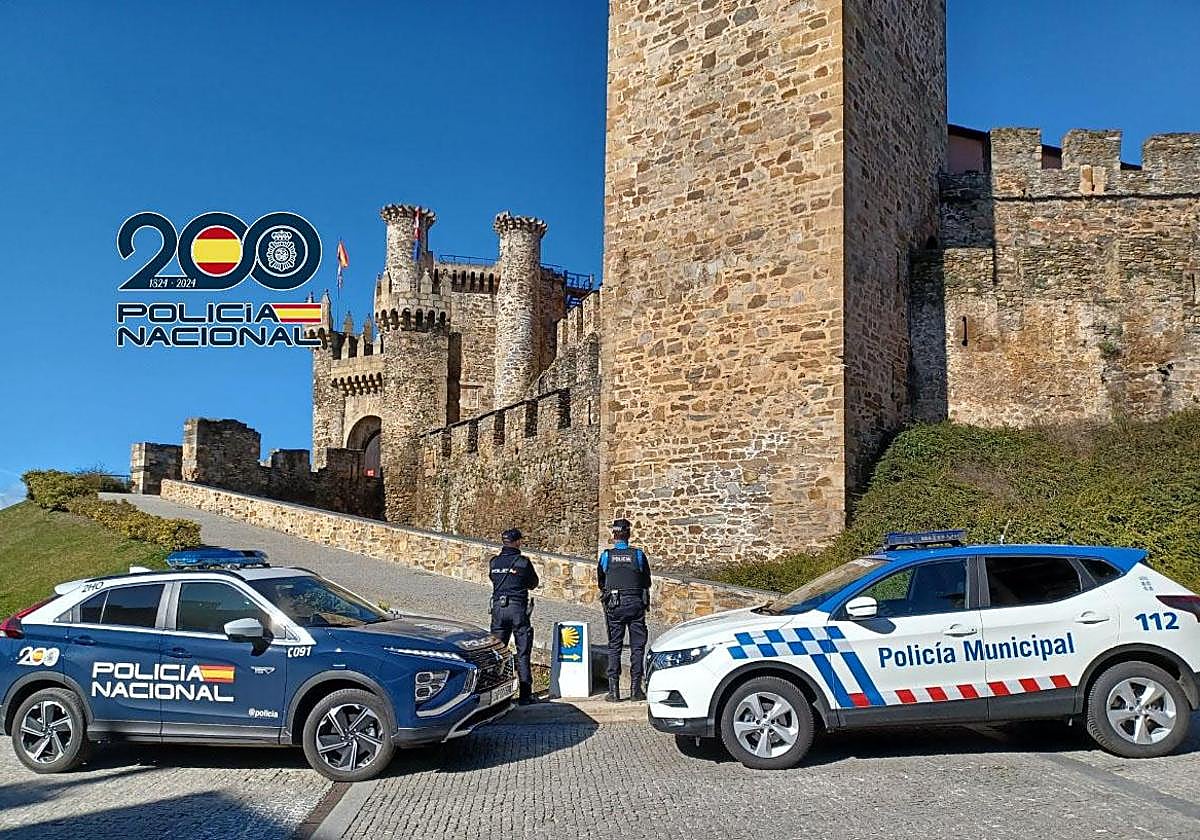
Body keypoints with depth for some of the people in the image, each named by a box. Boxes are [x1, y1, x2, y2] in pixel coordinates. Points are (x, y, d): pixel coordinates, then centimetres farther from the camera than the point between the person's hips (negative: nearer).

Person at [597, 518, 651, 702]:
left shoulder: (605, 556, 0)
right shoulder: (638, 554, -1)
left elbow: (600, 582, 13)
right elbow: (647, 582, 11)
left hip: (614, 605, 0)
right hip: (636, 604, 0)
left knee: (614, 646, 6)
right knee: (637, 646, 7)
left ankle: (614, 690, 2)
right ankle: (636, 688, 6)